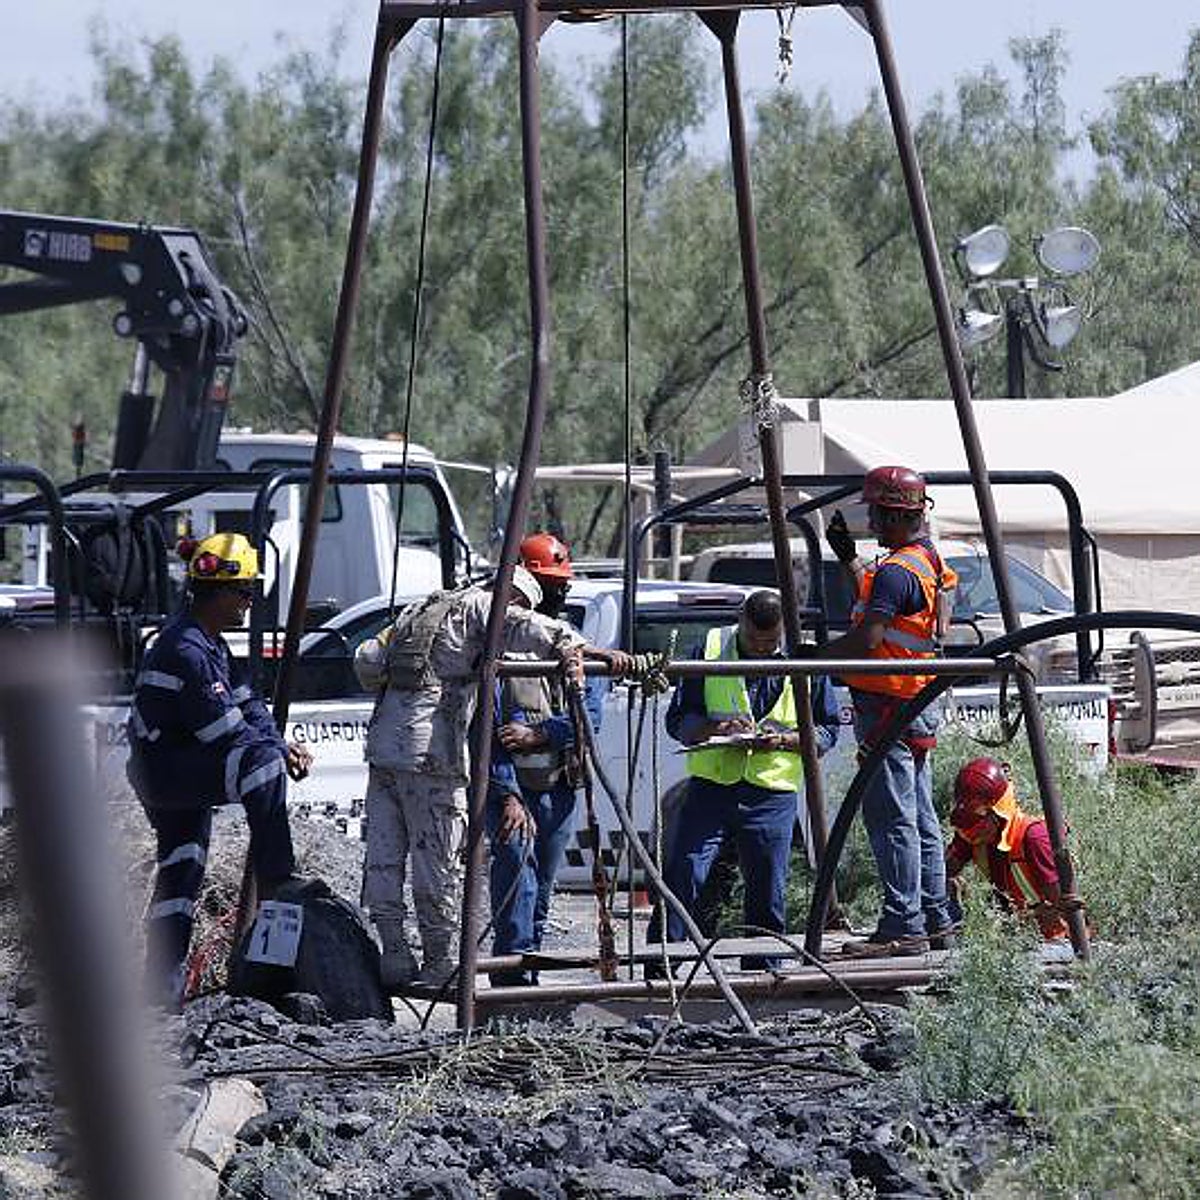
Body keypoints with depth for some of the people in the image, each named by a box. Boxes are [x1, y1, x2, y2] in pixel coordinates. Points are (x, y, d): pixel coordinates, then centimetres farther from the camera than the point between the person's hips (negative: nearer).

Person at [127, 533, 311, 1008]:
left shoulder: (211, 643, 14)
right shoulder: (185, 649, -20)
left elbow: (247, 706, 11)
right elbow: (225, 730, -22)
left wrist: (283, 746, -5)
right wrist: (281, 752, -13)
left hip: (184, 776, 11)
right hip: (164, 770, -11)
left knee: (181, 875, 12)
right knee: (261, 762, -28)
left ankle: (162, 990, 16)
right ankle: (276, 884, -25)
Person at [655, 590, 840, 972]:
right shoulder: (710, 651, 2)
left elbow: (827, 730, 9)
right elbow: (678, 721, 3)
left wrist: (785, 740, -10)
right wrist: (718, 728, -16)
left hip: (772, 795, 1)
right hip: (710, 786, -1)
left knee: (767, 894, 4)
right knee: (681, 879, -10)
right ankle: (657, 975, -7)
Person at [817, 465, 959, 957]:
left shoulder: (897, 571, -18)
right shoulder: (930, 560, 14)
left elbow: (866, 639, -26)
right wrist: (850, 557, 31)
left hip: (888, 710, -11)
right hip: (917, 708, 11)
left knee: (893, 820, -8)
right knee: (920, 819, 15)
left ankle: (903, 925, -9)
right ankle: (934, 918, 20)